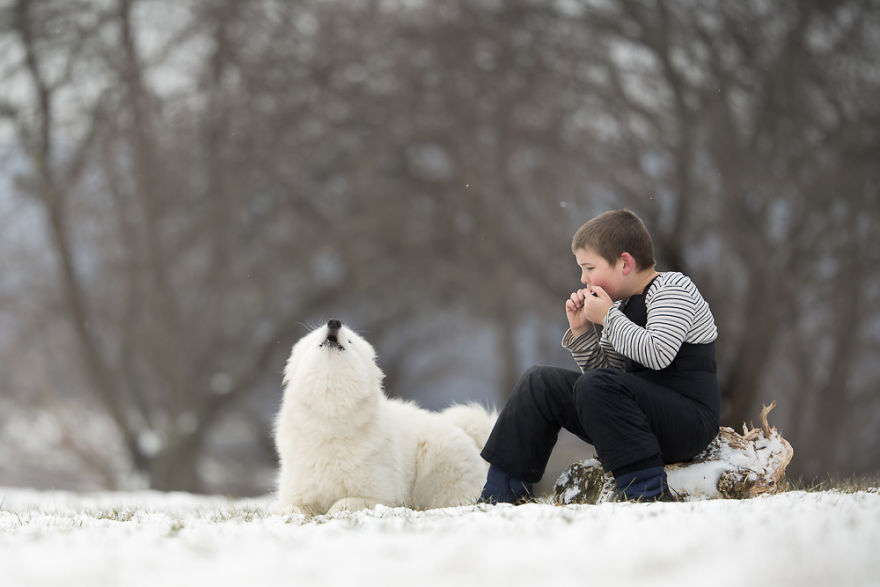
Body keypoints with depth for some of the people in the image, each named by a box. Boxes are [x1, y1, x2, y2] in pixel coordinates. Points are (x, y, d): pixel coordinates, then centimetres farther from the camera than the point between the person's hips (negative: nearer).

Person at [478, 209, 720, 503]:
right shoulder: (621, 305, 16)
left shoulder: (672, 287, -8)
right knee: (541, 383, 6)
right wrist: (581, 331, 2)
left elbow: (658, 354, -24)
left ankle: (648, 491, -32)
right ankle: (500, 495, 3)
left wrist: (608, 317, -14)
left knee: (597, 385, -32)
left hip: (691, 419, -9)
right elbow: (604, 368, 16)